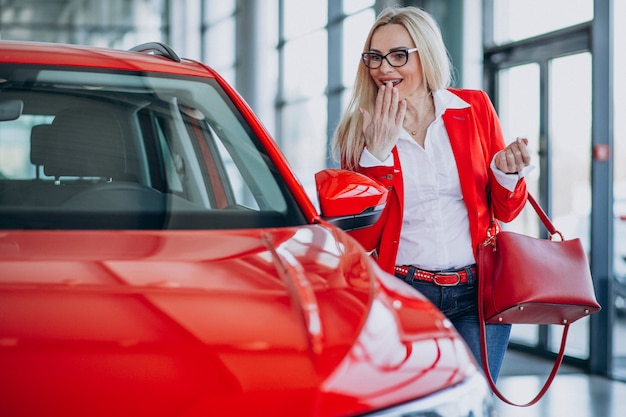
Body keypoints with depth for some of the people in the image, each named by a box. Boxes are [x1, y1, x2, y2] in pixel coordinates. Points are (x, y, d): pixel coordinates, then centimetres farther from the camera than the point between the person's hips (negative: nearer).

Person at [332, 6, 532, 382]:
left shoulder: (474, 108, 3)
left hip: (477, 292, 1)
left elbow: (505, 211, 10)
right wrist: (376, 153, -14)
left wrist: (507, 172, -11)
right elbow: (362, 238, -8)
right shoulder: (359, 132, 0)